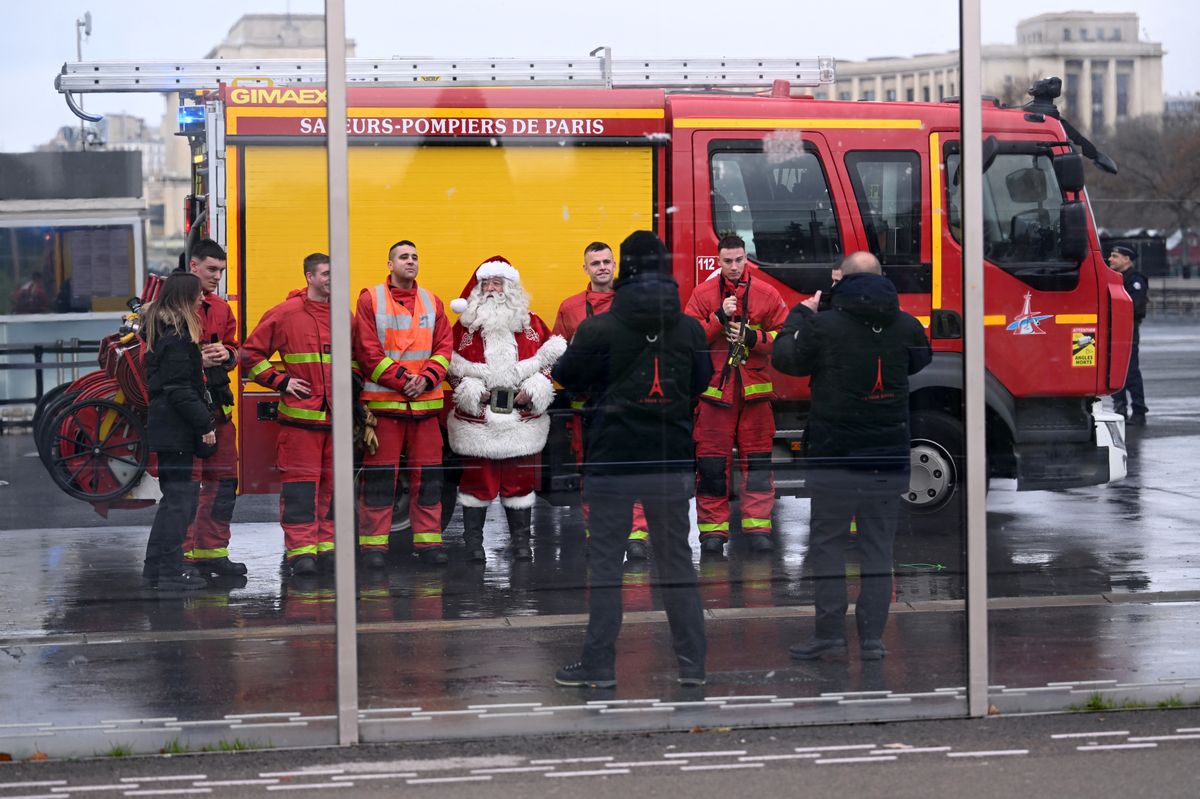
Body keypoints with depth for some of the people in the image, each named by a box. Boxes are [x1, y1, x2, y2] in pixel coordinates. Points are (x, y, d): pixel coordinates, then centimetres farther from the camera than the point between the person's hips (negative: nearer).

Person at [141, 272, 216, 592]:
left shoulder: (161, 330, 14)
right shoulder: (177, 336, -17)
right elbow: (180, 389, -21)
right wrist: (204, 424, -18)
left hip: (165, 427, 10)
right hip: (176, 429, -10)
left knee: (174, 496, 15)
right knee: (180, 497, -5)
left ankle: (155, 569, 19)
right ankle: (171, 572, -3)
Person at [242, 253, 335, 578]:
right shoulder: (285, 314, -3)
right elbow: (251, 354, 1)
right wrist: (280, 381, -6)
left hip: (336, 415, 5)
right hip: (300, 415, -5)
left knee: (331, 483, 8)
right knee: (299, 483, -7)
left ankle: (326, 547, 15)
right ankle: (300, 551, -5)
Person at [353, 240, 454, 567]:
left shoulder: (432, 302, 13)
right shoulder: (370, 299, 0)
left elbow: (444, 346, 9)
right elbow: (367, 350, -5)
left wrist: (427, 378, -8)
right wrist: (401, 378, -11)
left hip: (426, 402, 4)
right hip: (383, 401, -4)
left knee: (427, 474, 5)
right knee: (379, 475, -2)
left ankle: (428, 540, 12)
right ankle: (373, 544, 2)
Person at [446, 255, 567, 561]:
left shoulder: (531, 324, 8)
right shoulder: (464, 326, 6)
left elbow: (548, 362, 10)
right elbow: (453, 367, 7)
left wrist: (533, 390, -4)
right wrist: (470, 390, -8)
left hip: (522, 418, 1)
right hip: (477, 418, -1)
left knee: (520, 480, 5)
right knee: (476, 479, 1)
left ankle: (521, 543, 15)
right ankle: (473, 543, 10)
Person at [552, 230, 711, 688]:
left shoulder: (599, 330, -10)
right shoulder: (690, 329, 1)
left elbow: (567, 377, 3)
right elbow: (702, 384, 15)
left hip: (613, 463, -3)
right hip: (673, 463, 3)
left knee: (605, 564, 4)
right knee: (677, 562, 10)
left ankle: (599, 665, 6)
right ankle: (692, 664, 10)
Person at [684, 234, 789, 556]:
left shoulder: (766, 294, 4)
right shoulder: (703, 294, 2)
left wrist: (752, 337, -12)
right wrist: (719, 318, -17)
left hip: (754, 388, 1)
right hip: (714, 387, -1)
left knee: (758, 458, 2)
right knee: (711, 461, 0)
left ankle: (758, 526, 7)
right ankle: (713, 529, 6)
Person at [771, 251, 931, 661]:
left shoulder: (824, 325, -11)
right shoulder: (905, 325, 1)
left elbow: (784, 358, 2)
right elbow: (920, 360, 23)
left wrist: (800, 314, 16)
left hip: (835, 458, -3)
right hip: (890, 458, 3)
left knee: (826, 542, 6)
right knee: (879, 547, 8)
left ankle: (830, 633, 3)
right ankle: (872, 638, 6)